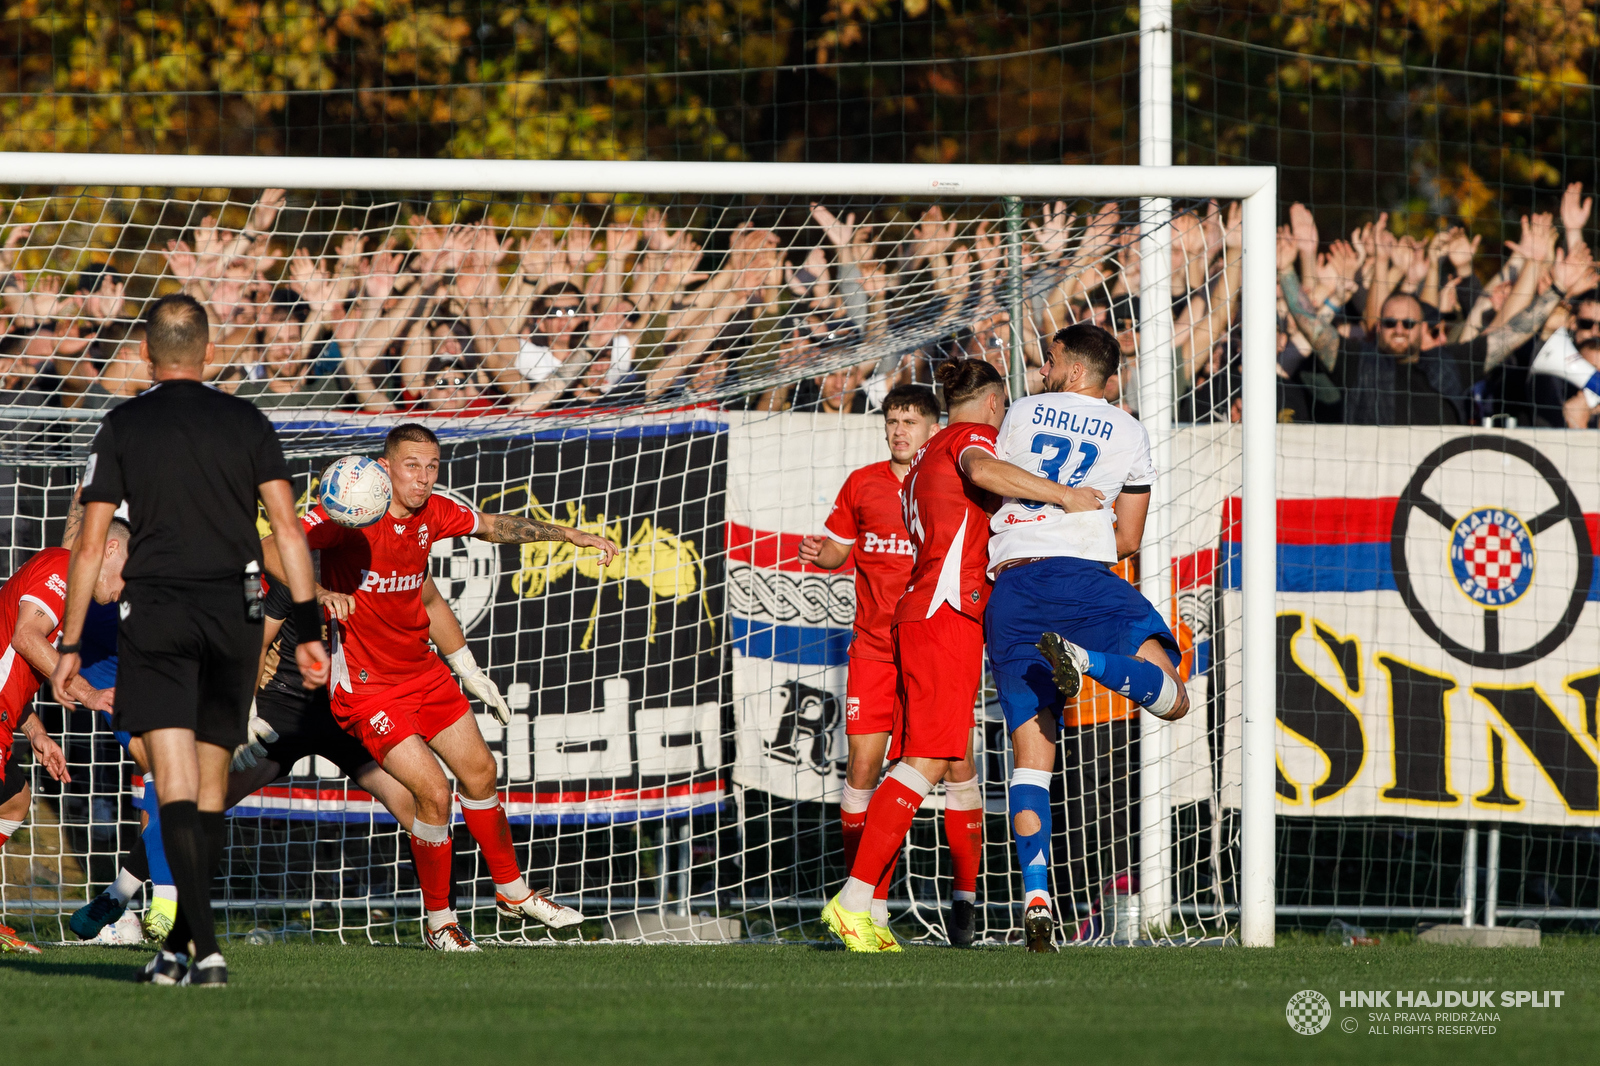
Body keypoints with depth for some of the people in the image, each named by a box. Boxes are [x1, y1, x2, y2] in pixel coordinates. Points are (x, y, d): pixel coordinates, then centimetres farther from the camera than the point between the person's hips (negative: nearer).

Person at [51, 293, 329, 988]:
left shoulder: (123, 427, 1)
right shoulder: (246, 423, 7)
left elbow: (89, 544, -1)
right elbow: (288, 528, 0)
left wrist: (70, 646, 3)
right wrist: (309, 628, 1)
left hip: (154, 612, -3)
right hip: (234, 615, 3)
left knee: (176, 790, -9)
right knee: (211, 791, 14)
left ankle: (206, 949, -24)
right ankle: (180, 947, 19)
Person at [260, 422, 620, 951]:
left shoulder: (433, 513, -2)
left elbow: (493, 526, 18)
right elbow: (271, 550, -28)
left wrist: (567, 534, 17)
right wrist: (319, 594, -42)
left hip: (422, 670, 7)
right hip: (366, 684, -7)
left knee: (479, 772, 14)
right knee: (434, 793, -14)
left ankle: (513, 891, 35)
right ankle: (439, 921, 6)